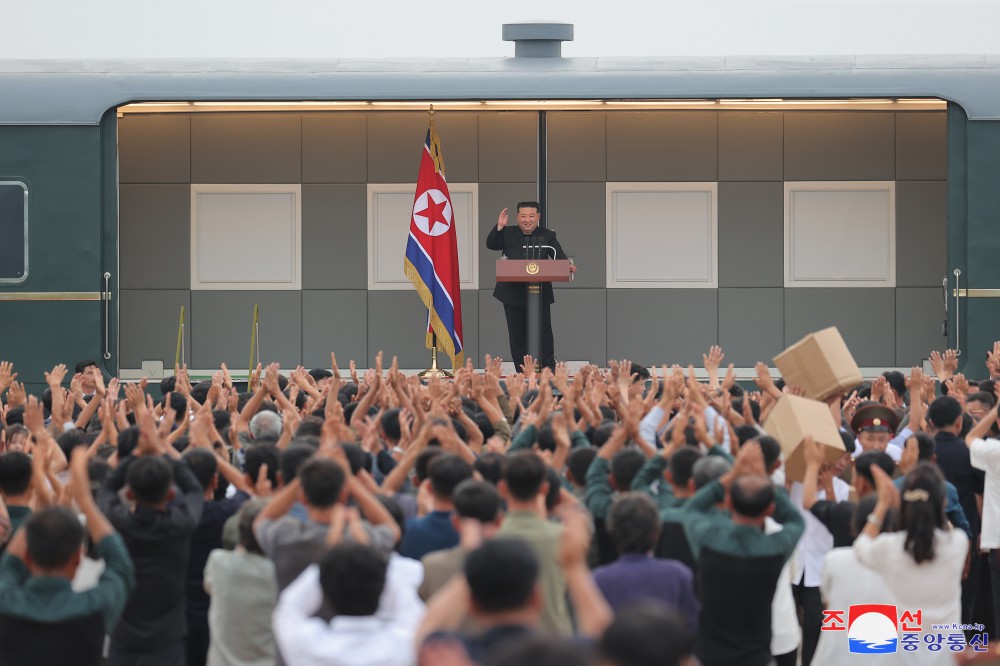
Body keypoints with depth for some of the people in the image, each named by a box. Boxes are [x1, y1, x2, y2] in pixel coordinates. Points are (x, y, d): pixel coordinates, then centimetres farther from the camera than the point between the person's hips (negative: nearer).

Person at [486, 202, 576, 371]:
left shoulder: (547, 236, 6)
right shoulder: (508, 233, 8)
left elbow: (559, 255, -6)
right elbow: (491, 245, -2)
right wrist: (499, 227, -18)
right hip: (513, 293, 1)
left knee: (544, 332, 0)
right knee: (517, 335, 6)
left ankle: (549, 369, 5)